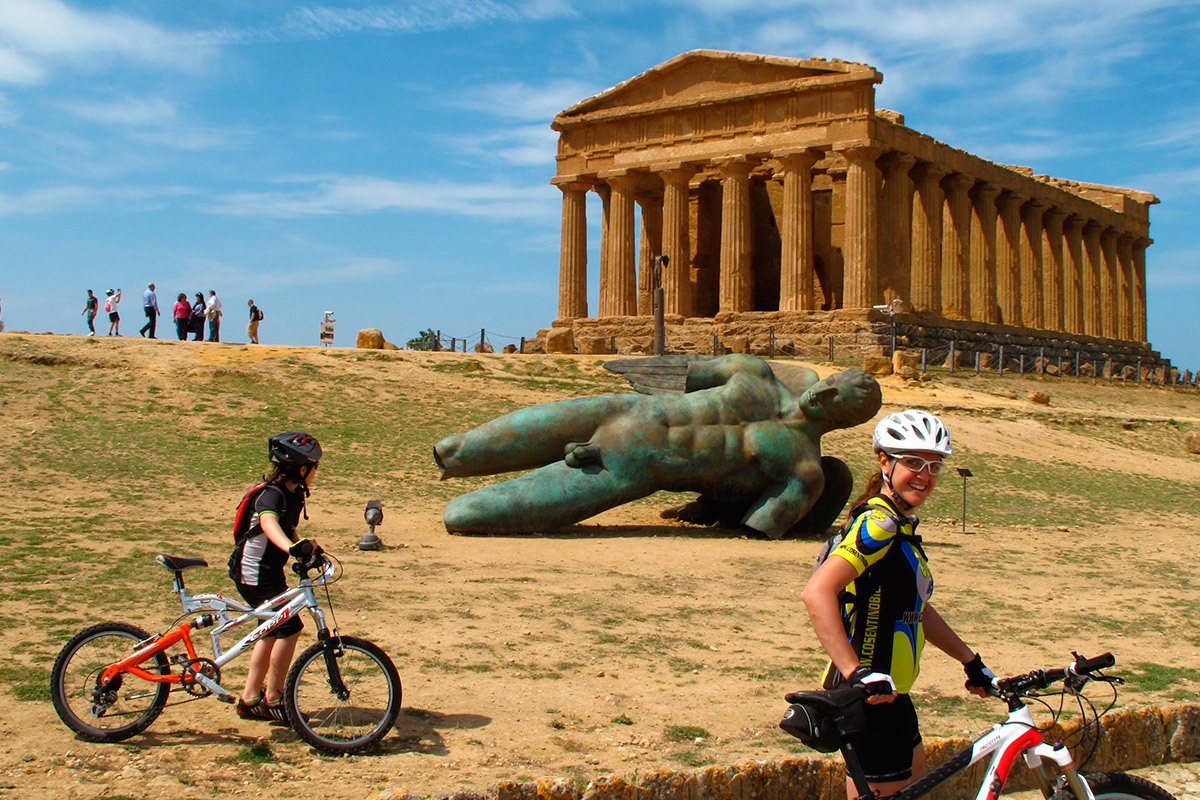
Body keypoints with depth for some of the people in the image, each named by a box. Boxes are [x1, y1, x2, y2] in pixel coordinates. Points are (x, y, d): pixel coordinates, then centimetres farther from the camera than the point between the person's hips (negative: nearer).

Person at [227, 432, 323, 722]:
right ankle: (273, 700, 2)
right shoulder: (273, 495, -24)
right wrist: (291, 547, -62)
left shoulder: (295, 493, 5)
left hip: (269, 570, 10)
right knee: (290, 628, -10)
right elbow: (269, 523, -46)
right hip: (254, 572, -10)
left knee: (272, 631, 16)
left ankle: (250, 700, 25)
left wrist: (307, 547, 10)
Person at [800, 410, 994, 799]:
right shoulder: (878, 523, -20)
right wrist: (857, 674, -37)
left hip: (887, 692, 10)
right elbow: (817, 592, -33)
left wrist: (971, 662, 23)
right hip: (866, 696, -10)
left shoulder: (901, 526, 12)